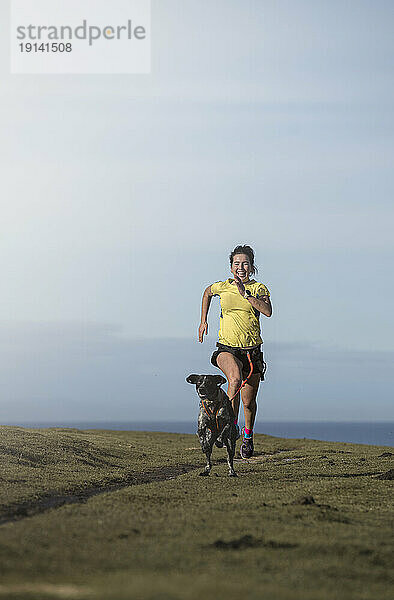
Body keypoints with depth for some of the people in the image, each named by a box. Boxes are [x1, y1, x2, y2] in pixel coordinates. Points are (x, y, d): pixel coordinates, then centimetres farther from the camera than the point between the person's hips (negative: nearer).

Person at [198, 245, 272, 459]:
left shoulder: (259, 289, 0)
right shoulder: (222, 287, 3)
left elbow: (268, 311, -18)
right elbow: (207, 292, 26)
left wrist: (245, 293, -21)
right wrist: (203, 321, 22)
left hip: (252, 351, 1)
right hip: (227, 348, -1)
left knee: (248, 402, 7)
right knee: (235, 378, -34)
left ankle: (248, 434, 37)